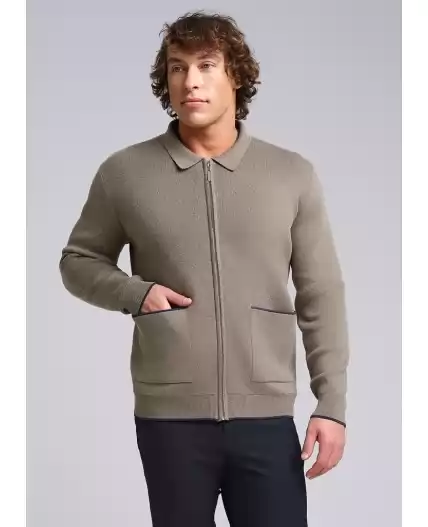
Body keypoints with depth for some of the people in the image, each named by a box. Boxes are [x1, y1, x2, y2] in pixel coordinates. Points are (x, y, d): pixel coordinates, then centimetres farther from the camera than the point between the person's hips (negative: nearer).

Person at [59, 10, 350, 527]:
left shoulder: (293, 175, 3)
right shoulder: (124, 172, 1)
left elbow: (321, 298, 4)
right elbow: (78, 260, 13)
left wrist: (331, 404, -2)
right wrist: (134, 293, -8)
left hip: (267, 416, 0)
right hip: (168, 417, 0)